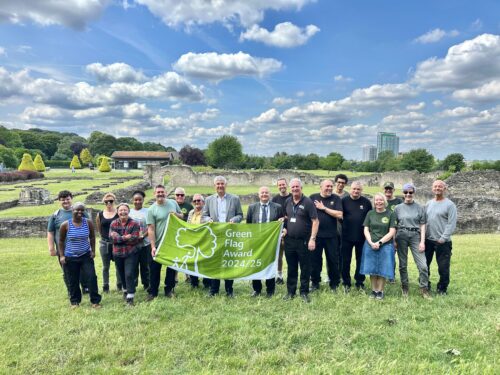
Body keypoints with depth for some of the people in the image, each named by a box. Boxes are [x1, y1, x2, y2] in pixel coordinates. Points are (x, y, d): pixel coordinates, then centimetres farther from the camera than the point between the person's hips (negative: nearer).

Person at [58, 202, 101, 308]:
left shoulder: (88, 223, -6)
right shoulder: (65, 225, -10)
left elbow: (92, 237, 7)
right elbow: (61, 241, 2)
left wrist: (93, 251, 3)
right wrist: (61, 255, -3)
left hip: (86, 256, 1)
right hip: (70, 257, 0)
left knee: (92, 277, -5)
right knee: (73, 281, 9)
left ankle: (95, 301, 7)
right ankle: (75, 301, 29)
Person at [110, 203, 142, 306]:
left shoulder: (134, 224, -9)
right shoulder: (113, 224, 2)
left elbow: (134, 239, -18)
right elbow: (112, 237, -12)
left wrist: (119, 237, -16)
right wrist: (125, 237, -21)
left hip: (131, 253, -4)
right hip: (118, 254, 4)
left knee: (129, 274, -9)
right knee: (122, 275, 18)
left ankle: (130, 297, -2)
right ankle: (125, 291, 42)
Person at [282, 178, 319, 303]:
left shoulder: (308, 202, -9)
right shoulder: (288, 202, 7)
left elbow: (315, 221, -12)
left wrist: (312, 239, -18)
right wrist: (284, 228, 2)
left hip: (303, 241, -4)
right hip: (289, 241, 4)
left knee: (305, 268, 5)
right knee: (291, 268, 13)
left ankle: (304, 292, 19)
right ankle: (290, 291, 25)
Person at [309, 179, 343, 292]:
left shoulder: (336, 198, 1)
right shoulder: (313, 197, 1)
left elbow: (339, 215, -11)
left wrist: (323, 208, -11)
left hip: (331, 236, 0)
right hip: (315, 234, 0)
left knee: (333, 260, 9)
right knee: (315, 260, 9)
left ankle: (334, 283, 25)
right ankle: (315, 282, 24)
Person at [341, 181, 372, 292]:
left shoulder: (366, 202, 2)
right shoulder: (344, 200, -2)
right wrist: (343, 226, -4)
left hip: (362, 237, 1)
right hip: (347, 236, -1)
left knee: (361, 261, 11)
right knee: (346, 261, 6)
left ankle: (360, 283, 25)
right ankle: (346, 283, 19)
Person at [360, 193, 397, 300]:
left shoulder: (391, 214, 0)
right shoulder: (370, 213, 7)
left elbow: (392, 232, -5)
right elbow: (366, 230, 5)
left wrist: (380, 242, -13)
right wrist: (371, 243, -10)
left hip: (385, 245, -2)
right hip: (371, 245, 2)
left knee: (383, 269, 1)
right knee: (372, 269, 4)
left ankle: (380, 291, 15)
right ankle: (373, 290, 16)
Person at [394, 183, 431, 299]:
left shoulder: (420, 208, 5)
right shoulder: (398, 208, 6)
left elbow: (422, 225, 3)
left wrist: (422, 241, -4)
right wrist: (393, 240, 2)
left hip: (416, 236, -1)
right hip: (401, 237, 1)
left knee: (423, 265, -6)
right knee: (403, 265, 8)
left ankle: (424, 289, 9)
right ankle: (405, 288, 22)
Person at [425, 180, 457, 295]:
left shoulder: (450, 205, -7)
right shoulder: (428, 204, 10)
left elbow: (452, 224, -12)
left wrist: (443, 238, -16)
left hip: (442, 242, -5)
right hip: (428, 240, 5)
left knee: (443, 267, 3)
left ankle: (442, 288, 20)